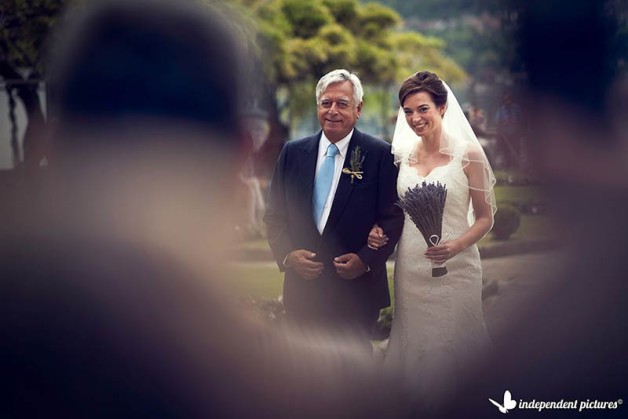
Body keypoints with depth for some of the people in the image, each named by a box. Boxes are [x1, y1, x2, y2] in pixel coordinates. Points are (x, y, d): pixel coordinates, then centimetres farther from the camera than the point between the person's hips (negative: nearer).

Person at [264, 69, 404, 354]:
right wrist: (288, 254, -10)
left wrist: (366, 260, -17)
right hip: (303, 285, 3)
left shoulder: (380, 155, -4)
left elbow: (392, 217, -5)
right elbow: (275, 215, 7)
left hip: (357, 285, -3)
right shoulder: (293, 153, 5)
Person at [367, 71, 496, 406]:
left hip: (454, 267, -4)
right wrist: (380, 230, -1)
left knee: (450, 348, 1)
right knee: (412, 347, 10)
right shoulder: (404, 154, 8)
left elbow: (485, 217, -4)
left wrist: (458, 245, -21)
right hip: (410, 266, 4)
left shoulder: (468, 153, -6)